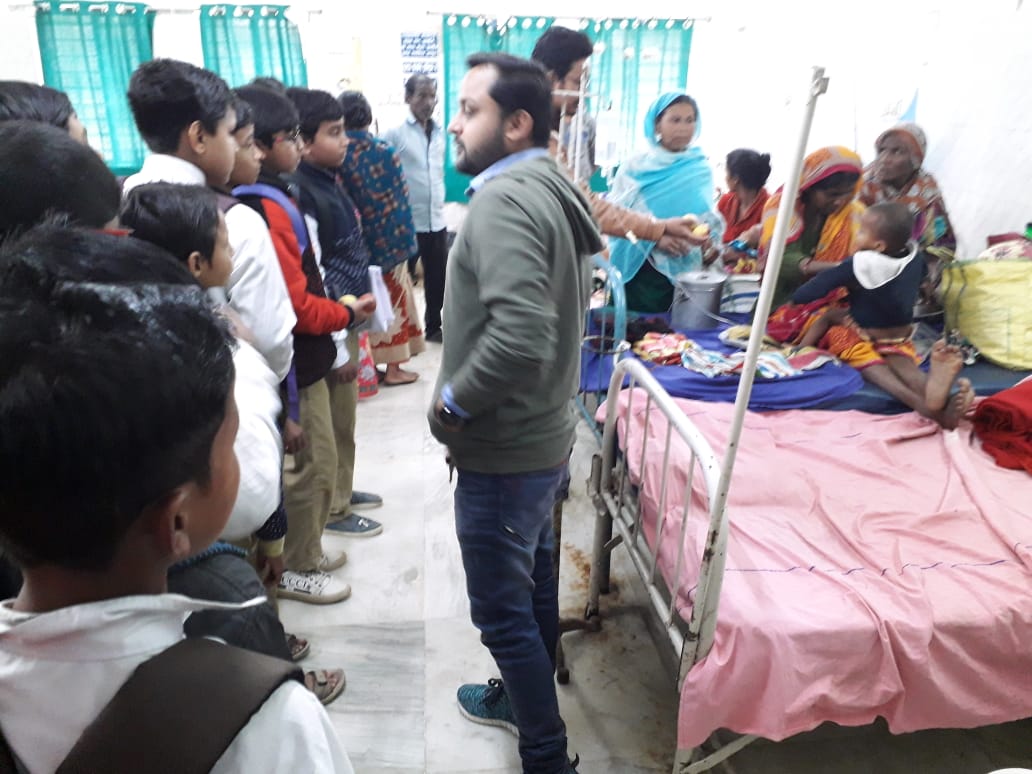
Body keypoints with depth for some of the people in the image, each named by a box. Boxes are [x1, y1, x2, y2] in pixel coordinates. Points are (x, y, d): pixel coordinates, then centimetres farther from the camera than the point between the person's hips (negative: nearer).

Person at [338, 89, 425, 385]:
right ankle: (393, 367, 14)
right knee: (391, 299, 9)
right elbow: (399, 202, -9)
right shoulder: (384, 152, -10)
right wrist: (405, 240, -1)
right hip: (385, 238, -2)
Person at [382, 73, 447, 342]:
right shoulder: (394, 133, -8)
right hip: (406, 222, -5)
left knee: (437, 278, 13)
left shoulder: (439, 132, 9)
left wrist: (440, 204, 14)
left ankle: (433, 326, 29)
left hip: (436, 220, 5)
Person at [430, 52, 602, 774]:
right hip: (544, 432, 10)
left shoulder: (503, 200, -23)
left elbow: (519, 336, -36)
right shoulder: (553, 190, 8)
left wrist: (454, 400, -19)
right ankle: (525, 696, 46)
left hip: (504, 449, -10)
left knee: (502, 610, 7)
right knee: (533, 583, 24)